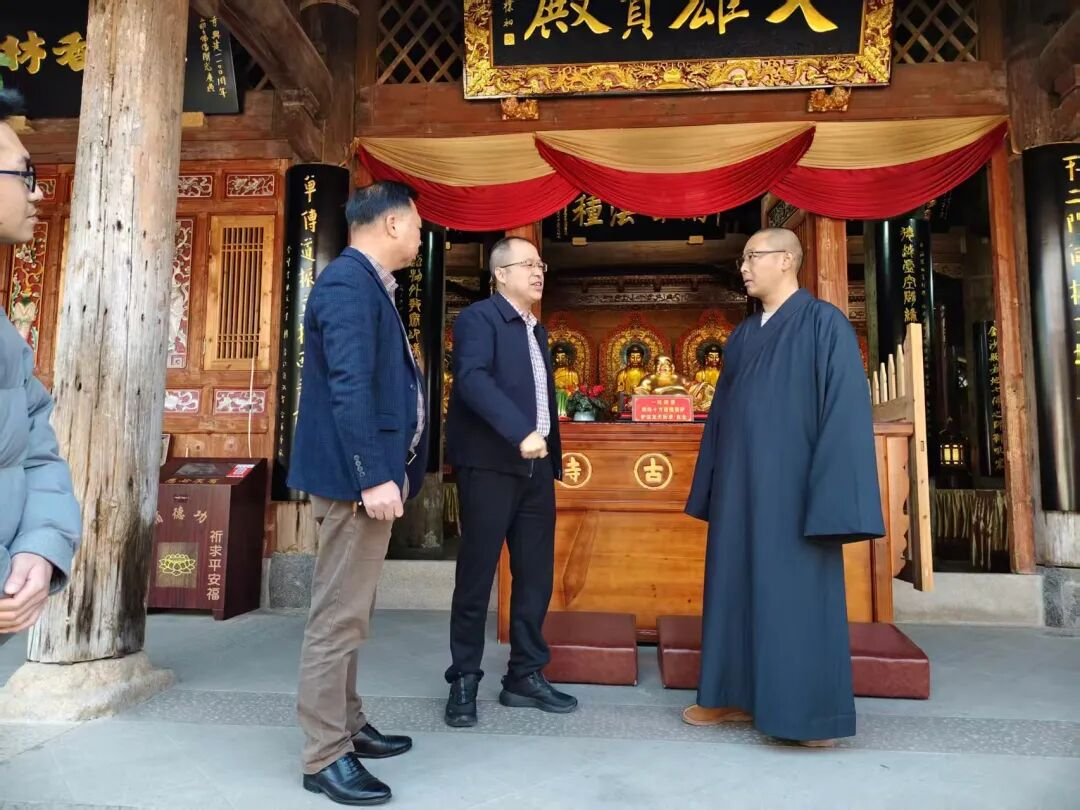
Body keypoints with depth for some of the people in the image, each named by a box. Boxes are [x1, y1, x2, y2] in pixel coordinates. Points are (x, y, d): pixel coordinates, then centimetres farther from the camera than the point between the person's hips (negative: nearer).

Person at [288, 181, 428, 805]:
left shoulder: (367, 283, 17)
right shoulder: (349, 282, -15)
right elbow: (348, 386, -23)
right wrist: (374, 476, -25)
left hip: (368, 472, 11)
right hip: (357, 476, -11)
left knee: (350, 614, 18)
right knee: (339, 618, -2)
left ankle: (348, 727, 31)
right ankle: (325, 757, 10)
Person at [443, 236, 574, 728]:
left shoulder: (536, 330, 20)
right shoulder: (478, 318, -6)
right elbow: (473, 378, -23)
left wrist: (553, 457, 15)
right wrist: (520, 433, -33)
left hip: (535, 467, 8)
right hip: (490, 465, -7)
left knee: (535, 575, 9)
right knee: (476, 576, 1)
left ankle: (525, 676, 22)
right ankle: (464, 682, 14)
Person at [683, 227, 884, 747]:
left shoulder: (824, 324, -7)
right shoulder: (742, 336, 13)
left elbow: (846, 411, -14)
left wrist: (832, 498, -19)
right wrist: (711, 487, 13)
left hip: (791, 486, -7)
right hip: (740, 486, 7)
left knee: (797, 596, 2)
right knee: (738, 587, 11)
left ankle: (811, 712, 17)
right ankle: (739, 696, 24)